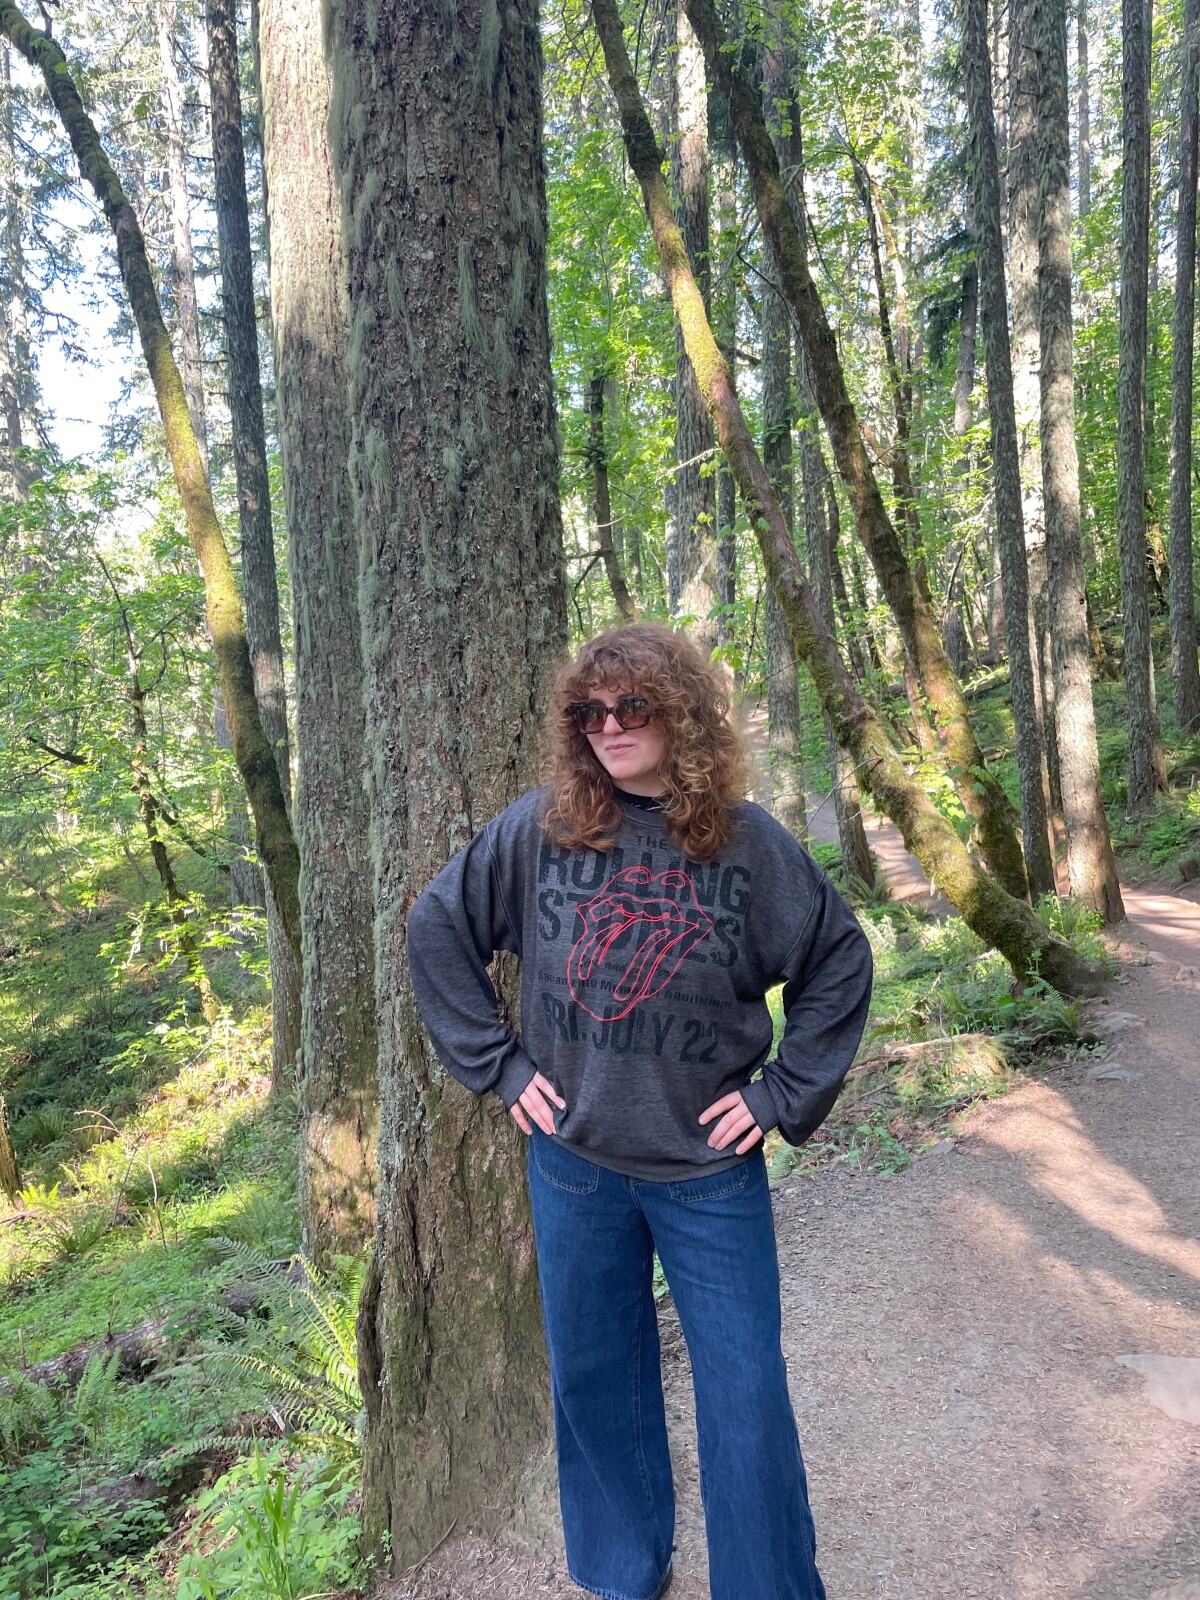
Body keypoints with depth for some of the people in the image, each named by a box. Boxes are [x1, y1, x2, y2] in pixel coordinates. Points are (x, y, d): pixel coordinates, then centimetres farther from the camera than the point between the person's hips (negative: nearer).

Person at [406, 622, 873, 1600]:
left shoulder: (747, 842, -8)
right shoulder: (541, 828, -6)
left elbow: (839, 961, 2)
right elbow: (438, 928, 3)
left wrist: (786, 1095, -3)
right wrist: (496, 1062, -1)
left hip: (710, 1168, -1)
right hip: (574, 1161, 2)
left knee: (746, 1398, 6)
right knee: (592, 1375, 18)